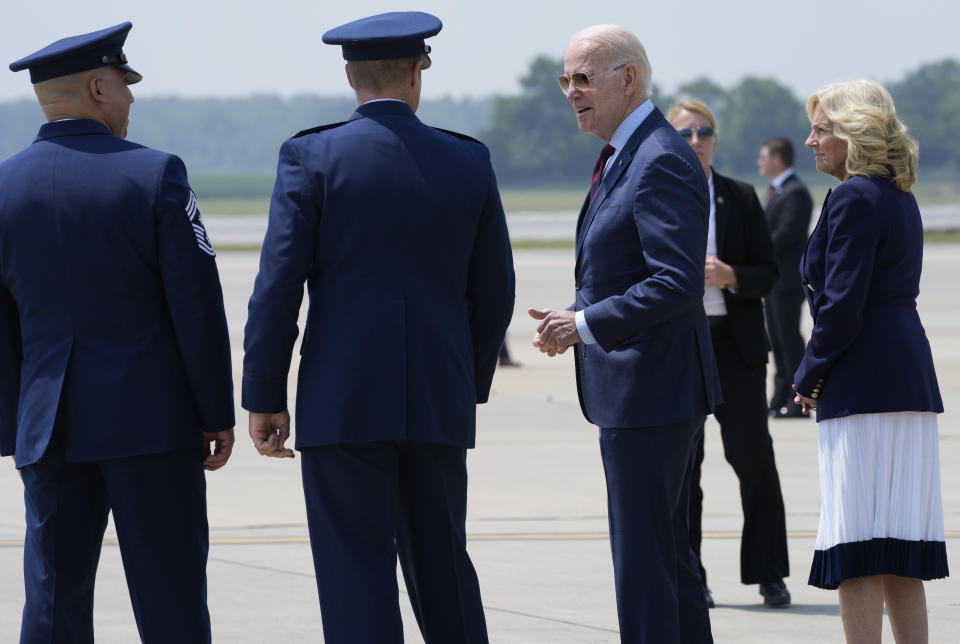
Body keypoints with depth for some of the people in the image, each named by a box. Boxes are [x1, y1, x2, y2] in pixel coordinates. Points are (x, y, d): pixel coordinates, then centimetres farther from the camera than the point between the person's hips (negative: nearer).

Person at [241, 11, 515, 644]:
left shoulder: (312, 157, -4)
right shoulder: (469, 163, 6)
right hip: (440, 404, 3)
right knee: (443, 568, 14)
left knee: (357, 575, -2)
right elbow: (494, 293, 10)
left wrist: (264, 398, -2)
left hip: (344, 402, -3)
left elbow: (279, 284, -7)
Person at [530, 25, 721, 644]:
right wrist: (575, 318, 7)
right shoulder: (623, 157, 16)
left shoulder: (663, 162, -17)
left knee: (644, 561, -7)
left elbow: (677, 284, -25)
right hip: (637, 391, 11)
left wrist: (586, 325, -20)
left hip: (651, 390, -11)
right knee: (670, 555, 15)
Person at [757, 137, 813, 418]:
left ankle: (797, 402, -6)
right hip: (773, 278, 10)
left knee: (789, 337, -8)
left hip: (787, 279, -10)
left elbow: (784, 235, -20)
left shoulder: (795, 193, -14)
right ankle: (780, 400, 18)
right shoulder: (773, 191, 18)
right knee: (778, 340, 13)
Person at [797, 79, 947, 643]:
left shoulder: (854, 199, -11)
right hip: (911, 378, 9)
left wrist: (809, 376, -4)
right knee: (902, 548, 10)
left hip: (863, 382, -9)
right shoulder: (901, 197, 17)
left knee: (856, 550, -7)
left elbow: (842, 307, -17)